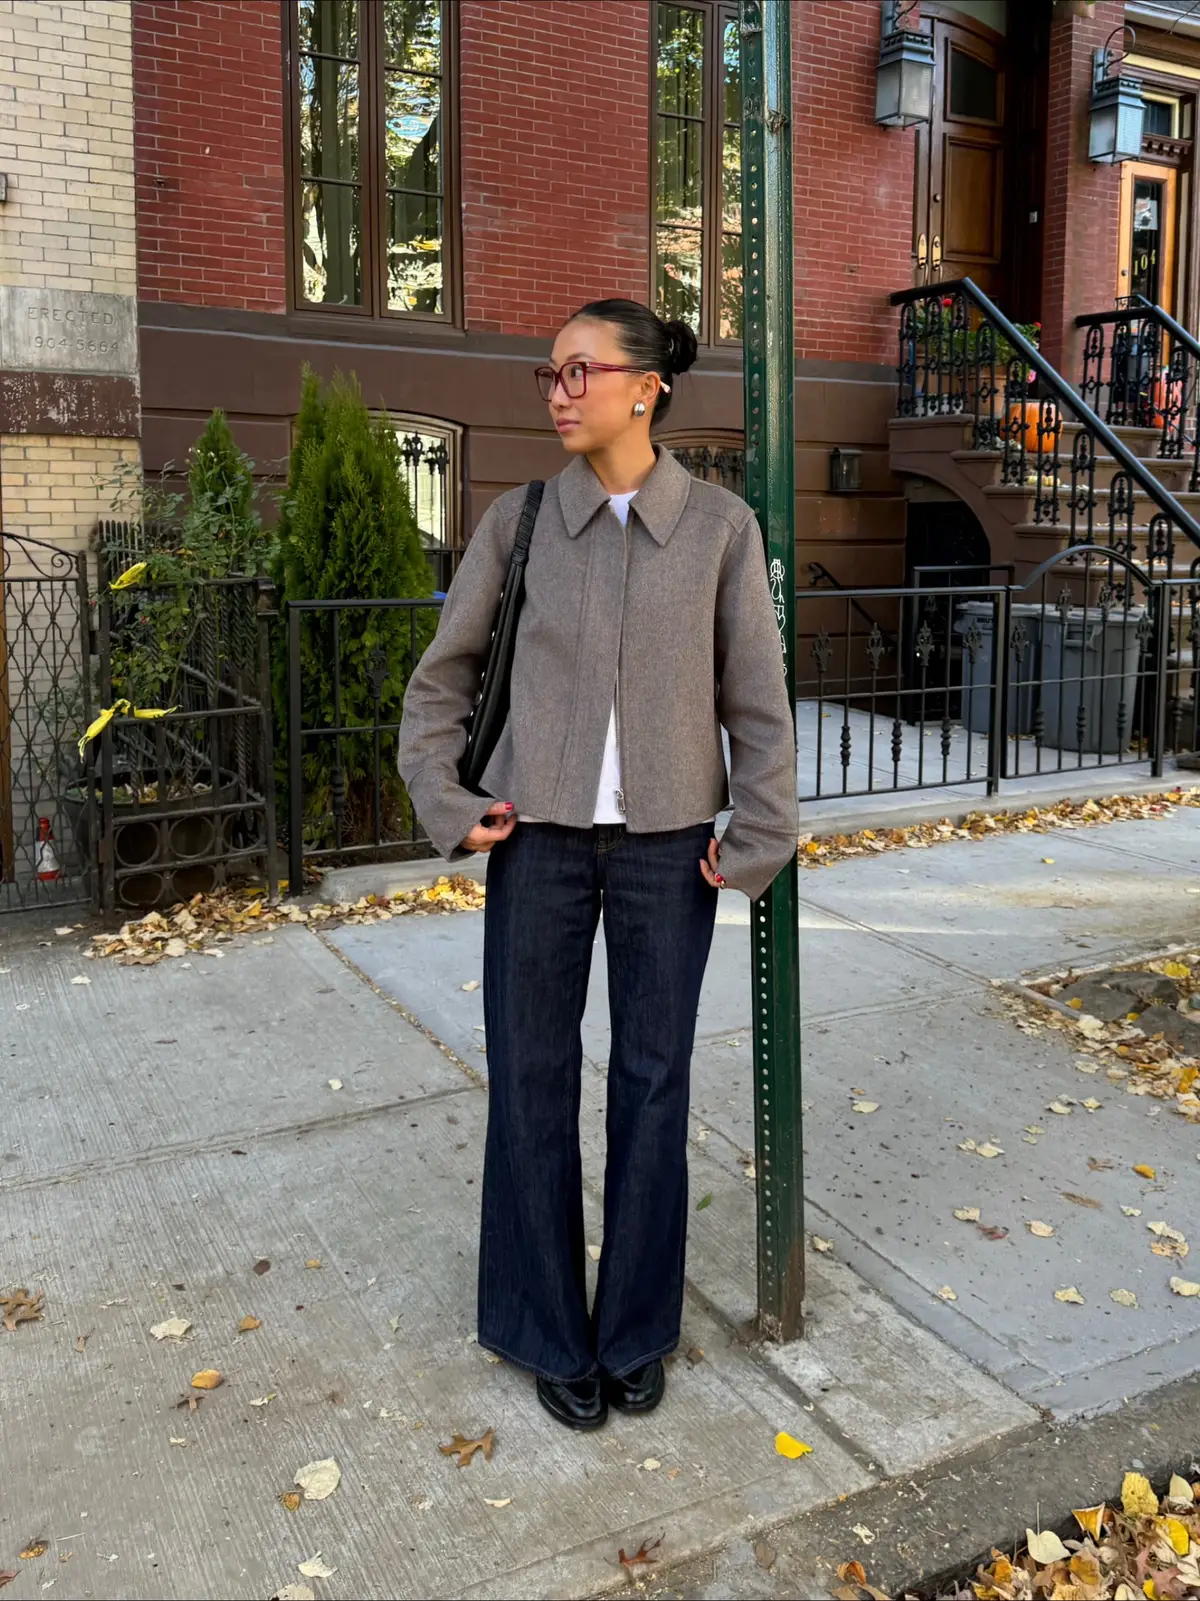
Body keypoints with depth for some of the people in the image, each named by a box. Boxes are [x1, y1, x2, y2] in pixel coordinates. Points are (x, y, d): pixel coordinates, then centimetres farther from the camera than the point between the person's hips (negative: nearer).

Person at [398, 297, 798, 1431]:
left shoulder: (720, 527, -3)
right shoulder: (518, 521, 0)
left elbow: (757, 700, 1)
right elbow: (443, 678, 8)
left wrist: (757, 840, -2)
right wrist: (444, 805, 0)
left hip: (667, 846, 0)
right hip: (540, 839, 1)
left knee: (653, 1083, 9)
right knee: (532, 1080, 7)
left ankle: (635, 1328, 30)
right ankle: (550, 1331, 27)